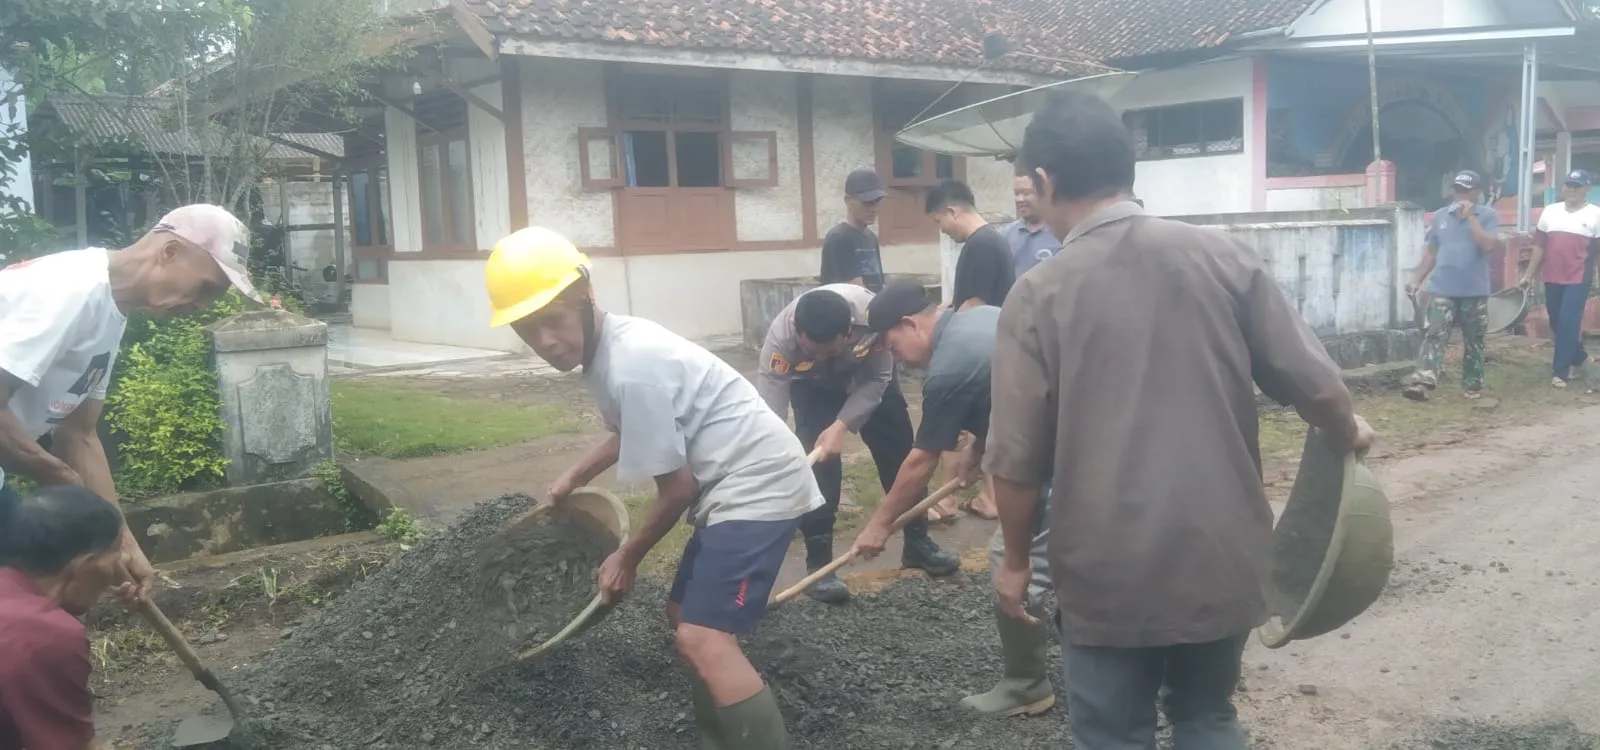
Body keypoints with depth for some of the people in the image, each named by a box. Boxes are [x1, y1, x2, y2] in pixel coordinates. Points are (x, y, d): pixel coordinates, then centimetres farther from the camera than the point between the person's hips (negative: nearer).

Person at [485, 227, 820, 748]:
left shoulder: (631, 368, -23)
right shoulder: (612, 346, 7)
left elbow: (677, 488, -16)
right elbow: (632, 432, 30)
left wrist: (627, 558, -2)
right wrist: (576, 476, 30)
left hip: (759, 484, -11)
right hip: (731, 485, 11)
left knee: (704, 639, -20)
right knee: (686, 614, 20)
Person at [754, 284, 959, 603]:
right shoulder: (781, 336, -42)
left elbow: (879, 378, -24)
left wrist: (843, 425, -33)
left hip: (868, 374, 1)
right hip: (812, 384, -1)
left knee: (900, 449, 5)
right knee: (816, 459, -17)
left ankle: (918, 541, 26)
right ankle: (819, 564, -5)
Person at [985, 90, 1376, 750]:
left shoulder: (1038, 296, -11)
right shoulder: (1223, 257, -5)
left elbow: (1017, 461, -10)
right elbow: (1313, 383, -2)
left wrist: (1016, 560, 5)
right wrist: (1347, 436, 20)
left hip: (1111, 571, -3)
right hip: (1223, 555, 3)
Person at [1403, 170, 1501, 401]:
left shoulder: (1488, 216, -1)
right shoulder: (1440, 216, 8)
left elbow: (1489, 245, -18)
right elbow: (1431, 252, 13)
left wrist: (1470, 217, -17)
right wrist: (1418, 280, 7)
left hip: (1475, 291, -1)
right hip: (1443, 289, 1)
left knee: (1473, 341, 10)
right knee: (1434, 335, -11)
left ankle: (1473, 384, 22)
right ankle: (1422, 383, -21)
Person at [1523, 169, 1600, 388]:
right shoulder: (1550, 212, 9)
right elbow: (1539, 246, 12)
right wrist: (1529, 274, 11)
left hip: (1578, 280, -5)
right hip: (1552, 278, 5)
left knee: (1568, 324, -8)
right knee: (1557, 324, 12)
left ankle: (1560, 372, -2)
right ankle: (1578, 357, 34)